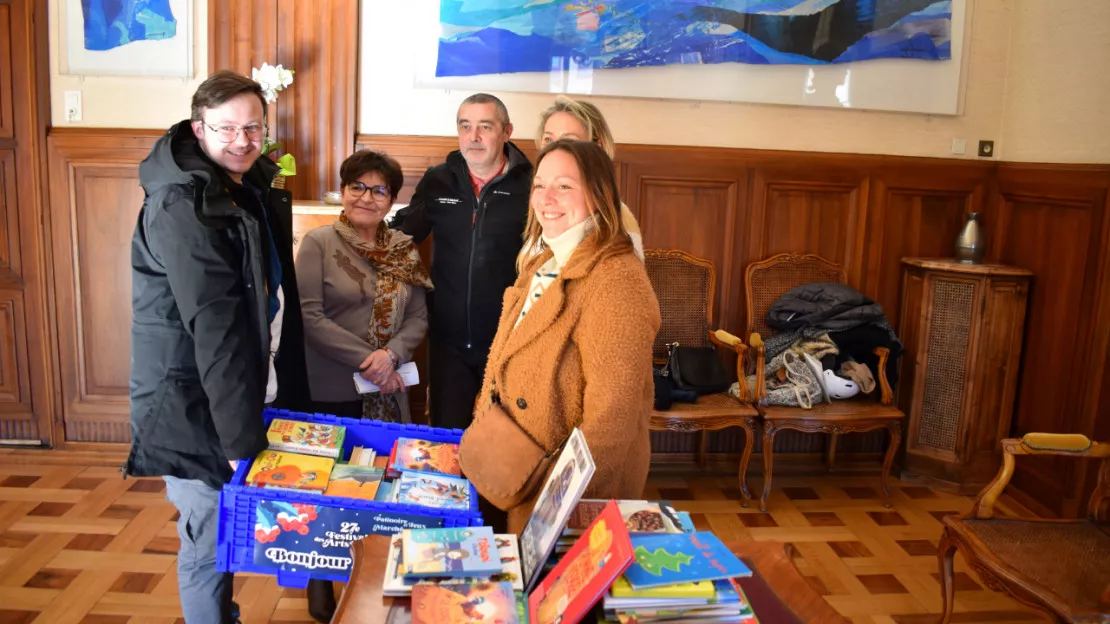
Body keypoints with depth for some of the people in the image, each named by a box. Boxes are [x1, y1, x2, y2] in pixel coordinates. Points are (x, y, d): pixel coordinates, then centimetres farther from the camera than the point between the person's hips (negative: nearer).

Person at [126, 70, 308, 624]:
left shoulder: (260, 188, 8)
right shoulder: (180, 208, -20)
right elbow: (215, 329, -25)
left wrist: (285, 402, 14)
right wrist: (242, 439, -26)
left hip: (247, 391, 8)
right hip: (193, 405, -8)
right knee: (210, 542, 4)